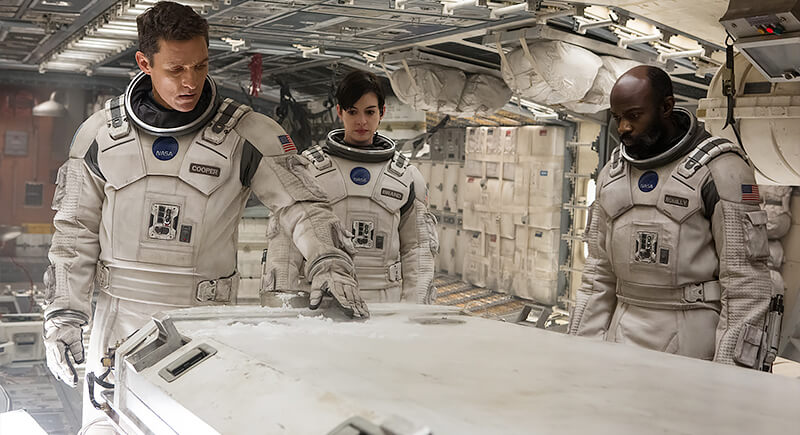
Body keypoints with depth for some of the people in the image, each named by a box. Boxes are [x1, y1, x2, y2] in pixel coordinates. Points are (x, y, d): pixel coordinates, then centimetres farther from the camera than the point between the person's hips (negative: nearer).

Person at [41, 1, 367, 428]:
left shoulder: (248, 133, -4)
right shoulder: (100, 133, 3)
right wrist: (64, 313, 2)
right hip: (119, 313, 2)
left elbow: (302, 205, -7)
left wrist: (329, 263, -25)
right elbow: (75, 229, 7)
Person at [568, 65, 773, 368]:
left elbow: (745, 278, -11)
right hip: (622, 337, 5)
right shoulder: (613, 172, 13)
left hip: (691, 341, -5)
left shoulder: (719, 169, -7)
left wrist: (731, 365, -16)